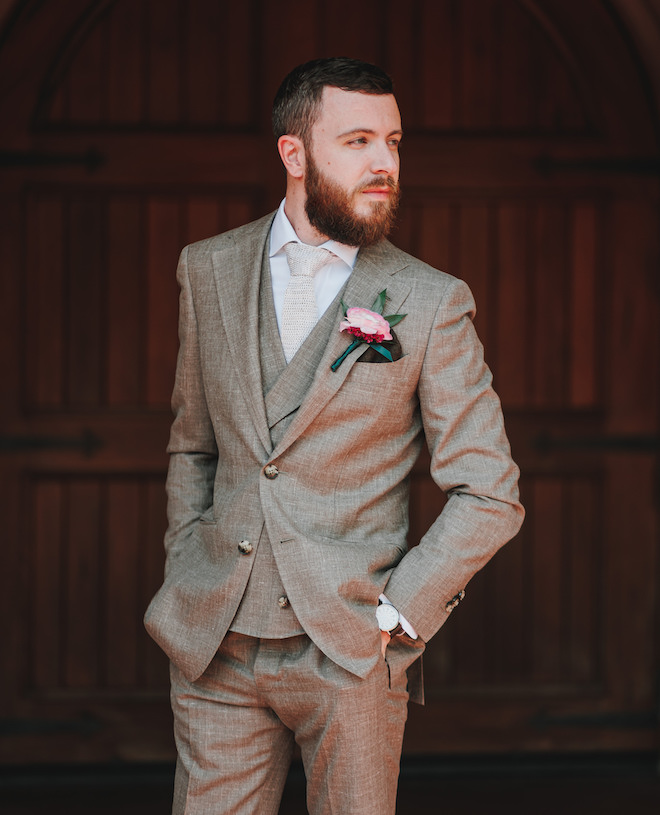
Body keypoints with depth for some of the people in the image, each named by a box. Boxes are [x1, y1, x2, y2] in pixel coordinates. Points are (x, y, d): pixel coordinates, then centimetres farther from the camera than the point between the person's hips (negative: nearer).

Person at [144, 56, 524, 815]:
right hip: (218, 651, 2)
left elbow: (489, 495, -2)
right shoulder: (209, 270, 7)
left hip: (350, 655, -2)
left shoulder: (430, 303, -4)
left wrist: (392, 617, -8)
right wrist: (183, 584, 8)